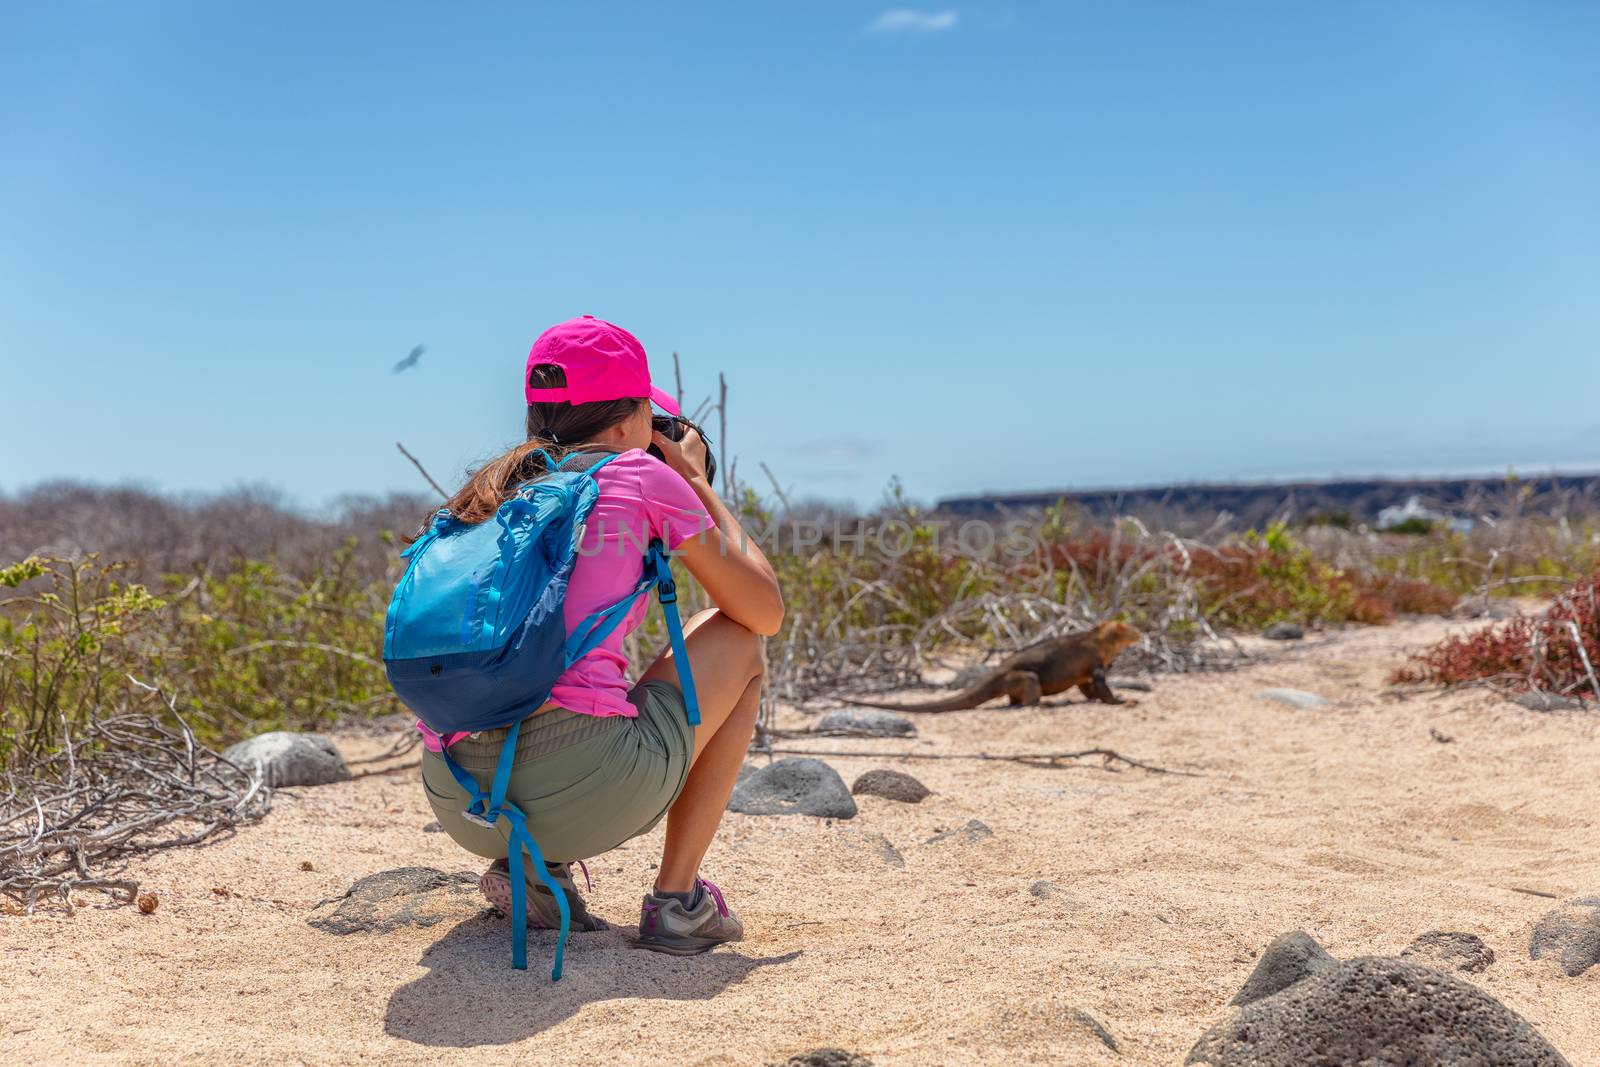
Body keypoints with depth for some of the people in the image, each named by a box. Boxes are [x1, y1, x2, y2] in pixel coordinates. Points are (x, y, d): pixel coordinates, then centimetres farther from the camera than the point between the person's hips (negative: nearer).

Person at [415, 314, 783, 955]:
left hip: (458, 806, 6)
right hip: (585, 792, -6)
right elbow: (766, 610, 12)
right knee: (737, 641, 20)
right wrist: (696, 482, 24)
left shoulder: (493, 488, 20)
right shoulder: (641, 475, 5)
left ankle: (525, 864, 12)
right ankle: (677, 899, 12)